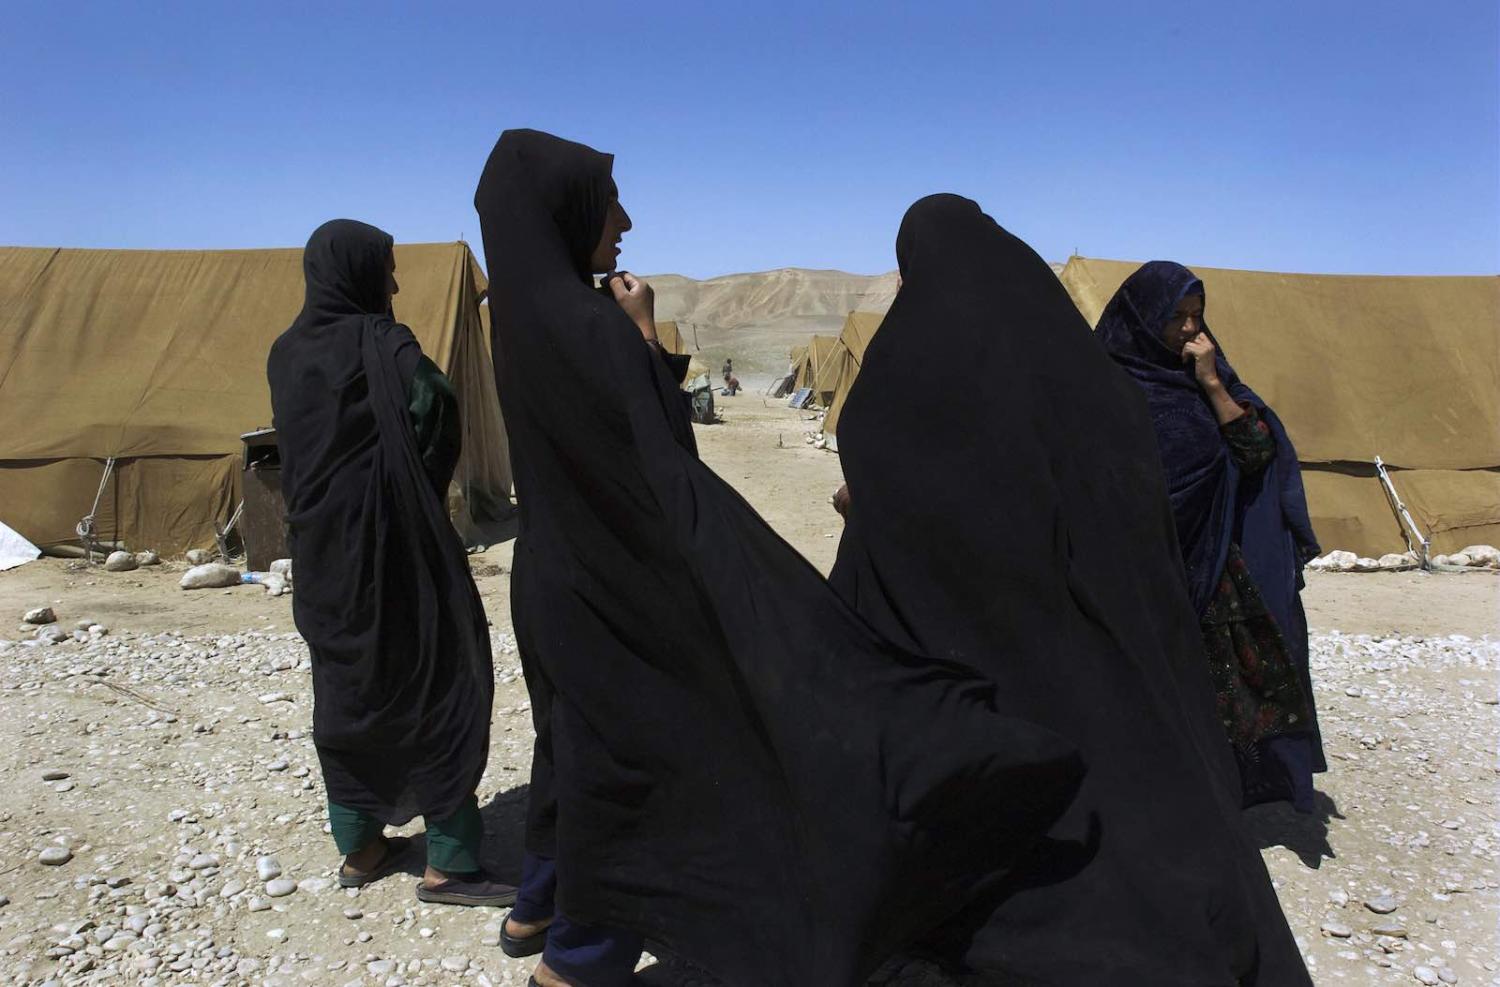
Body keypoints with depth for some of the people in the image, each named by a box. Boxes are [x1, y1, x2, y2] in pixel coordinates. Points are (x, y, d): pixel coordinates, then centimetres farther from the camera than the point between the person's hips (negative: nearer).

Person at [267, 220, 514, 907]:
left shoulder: (286, 352, 10)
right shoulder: (379, 342, -13)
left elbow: (297, 442, 15)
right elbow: (434, 402, -26)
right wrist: (424, 486, -9)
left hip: (320, 543, 8)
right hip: (389, 541, -7)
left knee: (347, 687, 16)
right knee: (441, 680, 2)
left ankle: (359, 847, 27)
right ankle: (449, 864, 7)